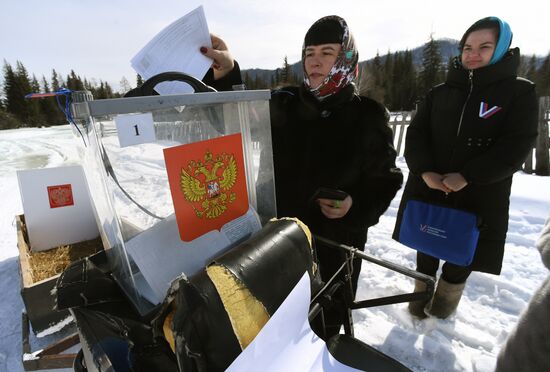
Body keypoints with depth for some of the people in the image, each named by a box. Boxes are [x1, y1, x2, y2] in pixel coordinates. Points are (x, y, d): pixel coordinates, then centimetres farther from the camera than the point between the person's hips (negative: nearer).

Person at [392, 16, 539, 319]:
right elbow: (416, 133, -2)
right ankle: (423, 289, 40)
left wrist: (466, 176, -21)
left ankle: (449, 290, 41)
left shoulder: (520, 92, 0)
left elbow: (517, 146, -10)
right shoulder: (439, 92, 6)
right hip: (428, 189, 2)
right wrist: (425, 171, -18)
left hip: (479, 195, -2)